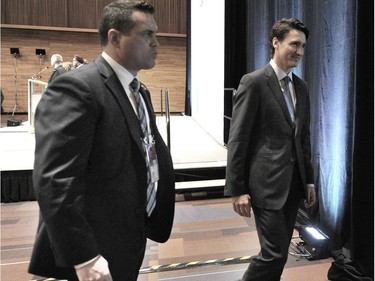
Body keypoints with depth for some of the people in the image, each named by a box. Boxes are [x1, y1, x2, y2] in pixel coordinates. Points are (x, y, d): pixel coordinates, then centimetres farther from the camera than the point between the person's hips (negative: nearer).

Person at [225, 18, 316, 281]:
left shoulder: (301, 86, 12)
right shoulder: (254, 82, -11)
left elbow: (304, 137, 16)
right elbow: (238, 139, -13)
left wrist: (309, 180, 15)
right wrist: (237, 190, -13)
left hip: (294, 182, 7)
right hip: (268, 182, -7)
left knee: (280, 250, 16)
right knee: (275, 252, -1)